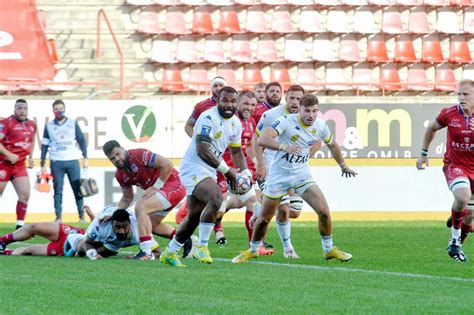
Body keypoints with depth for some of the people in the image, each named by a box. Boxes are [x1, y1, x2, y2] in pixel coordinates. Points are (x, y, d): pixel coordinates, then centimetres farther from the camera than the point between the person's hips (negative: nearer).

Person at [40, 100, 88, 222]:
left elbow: (81, 141, 7)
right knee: (58, 190, -1)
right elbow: (44, 146, 9)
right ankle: (58, 217, 1)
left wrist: (85, 158, -2)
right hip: (56, 162, 0)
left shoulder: (73, 123, 6)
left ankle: (81, 216, 2)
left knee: (78, 189, -2)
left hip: (73, 161, 0)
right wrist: (42, 165, 5)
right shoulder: (49, 126, 8)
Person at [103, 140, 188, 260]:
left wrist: (156, 187, -20)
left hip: (173, 185, -10)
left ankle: (147, 252, -26)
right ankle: (189, 241, 30)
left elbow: (167, 165, -22)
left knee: (141, 207, -23)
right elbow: (127, 199, 18)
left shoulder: (139, 155, -20)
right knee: (151, 224, 22)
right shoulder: (120, 175, 6)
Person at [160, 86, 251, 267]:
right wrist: (226, 170, -21)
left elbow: (236, 152, 21)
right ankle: (202, 246, -20)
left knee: (194, 218, 16)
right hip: (194, 168, -9)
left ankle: (170, 252, 30)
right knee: (217, 199, -30)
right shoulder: (208, 118, -19)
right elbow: (202, 151, -25)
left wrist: (245, 173, 5)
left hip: (208, 172, 9)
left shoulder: (235, 123, 9)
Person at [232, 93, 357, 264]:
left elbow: (332, 144, 17)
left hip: (302, 174, 3)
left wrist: (343, 166, 29)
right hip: (279, 174, -3)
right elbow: (263, 140, -34)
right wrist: (284, 147, -49)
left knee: (324, 211, -12)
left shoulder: (320, 126, -5)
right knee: (264, 218, 5)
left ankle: (329, 249, 9)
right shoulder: (287, 121, -22)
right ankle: (252, 250, 30)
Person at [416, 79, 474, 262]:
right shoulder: (449, 114, -10)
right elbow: (431, 128, 10)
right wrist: (423, 154, 14)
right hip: (454, 165, -2)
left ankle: (456, 246, 37)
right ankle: (455, 239, -12)